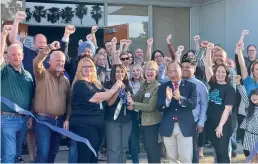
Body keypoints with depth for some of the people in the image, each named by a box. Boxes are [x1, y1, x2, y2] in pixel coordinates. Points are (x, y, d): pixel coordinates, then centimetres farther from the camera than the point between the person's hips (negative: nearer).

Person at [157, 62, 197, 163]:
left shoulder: (190, 86, 1)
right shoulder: (163, 87, 5)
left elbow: (193, 104, -13)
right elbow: (159, 108, -5)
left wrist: (180, 98, -31)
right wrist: (167, 99, -26)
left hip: (185, 127, -2)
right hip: (168, 127, 2)